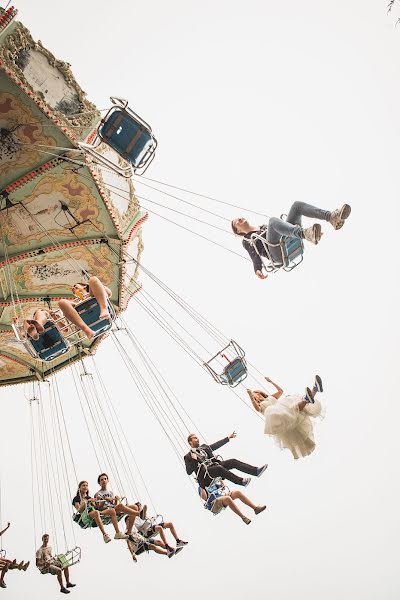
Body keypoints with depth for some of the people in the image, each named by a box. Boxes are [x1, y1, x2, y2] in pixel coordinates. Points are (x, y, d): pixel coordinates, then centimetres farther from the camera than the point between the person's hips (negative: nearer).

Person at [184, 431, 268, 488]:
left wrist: (228, 438, 26)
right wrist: (194, 460, -20)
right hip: (205, 474, -7)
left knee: (233, 461, -13)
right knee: (219, 468, -36)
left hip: (215, 466, 7)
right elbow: (189, 472, -4)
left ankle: (256, 471, -22)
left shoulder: (204, 447, 22)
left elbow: (217, 445, 26)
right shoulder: (188, 456, 4)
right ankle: (241, 481, -40)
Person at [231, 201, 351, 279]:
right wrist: (257, 270, -20)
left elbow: (283, 230, 32)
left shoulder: (264, 227, 38)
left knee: (297, 205, -8)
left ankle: (332, 217, -32)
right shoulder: (246, 241, 21)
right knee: (273, 220, -32)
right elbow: (255, 257, 3)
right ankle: (306, 234, -58)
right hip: (280, 254, -6)